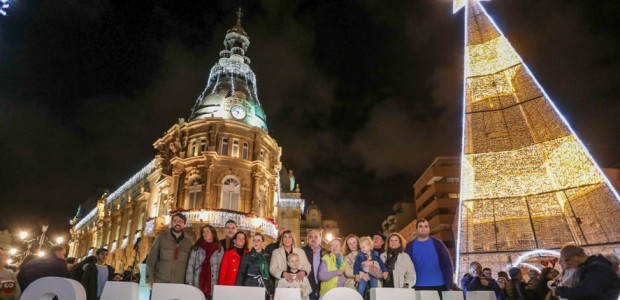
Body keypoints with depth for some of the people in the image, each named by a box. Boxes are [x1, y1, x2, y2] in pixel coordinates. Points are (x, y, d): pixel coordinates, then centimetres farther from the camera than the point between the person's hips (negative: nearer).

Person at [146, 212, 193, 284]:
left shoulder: (188, 242, 6)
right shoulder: (161, 237, 2)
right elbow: (151, 259, 0)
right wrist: (150, 279, -7)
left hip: (179, 285, 1)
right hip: (159, 282, -1)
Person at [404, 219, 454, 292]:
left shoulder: (437, 243, 3)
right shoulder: (411, 246, 4)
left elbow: (447, 262, 1)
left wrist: (449, 284, -5)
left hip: (438, 285, 0)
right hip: (418, 286, 0)